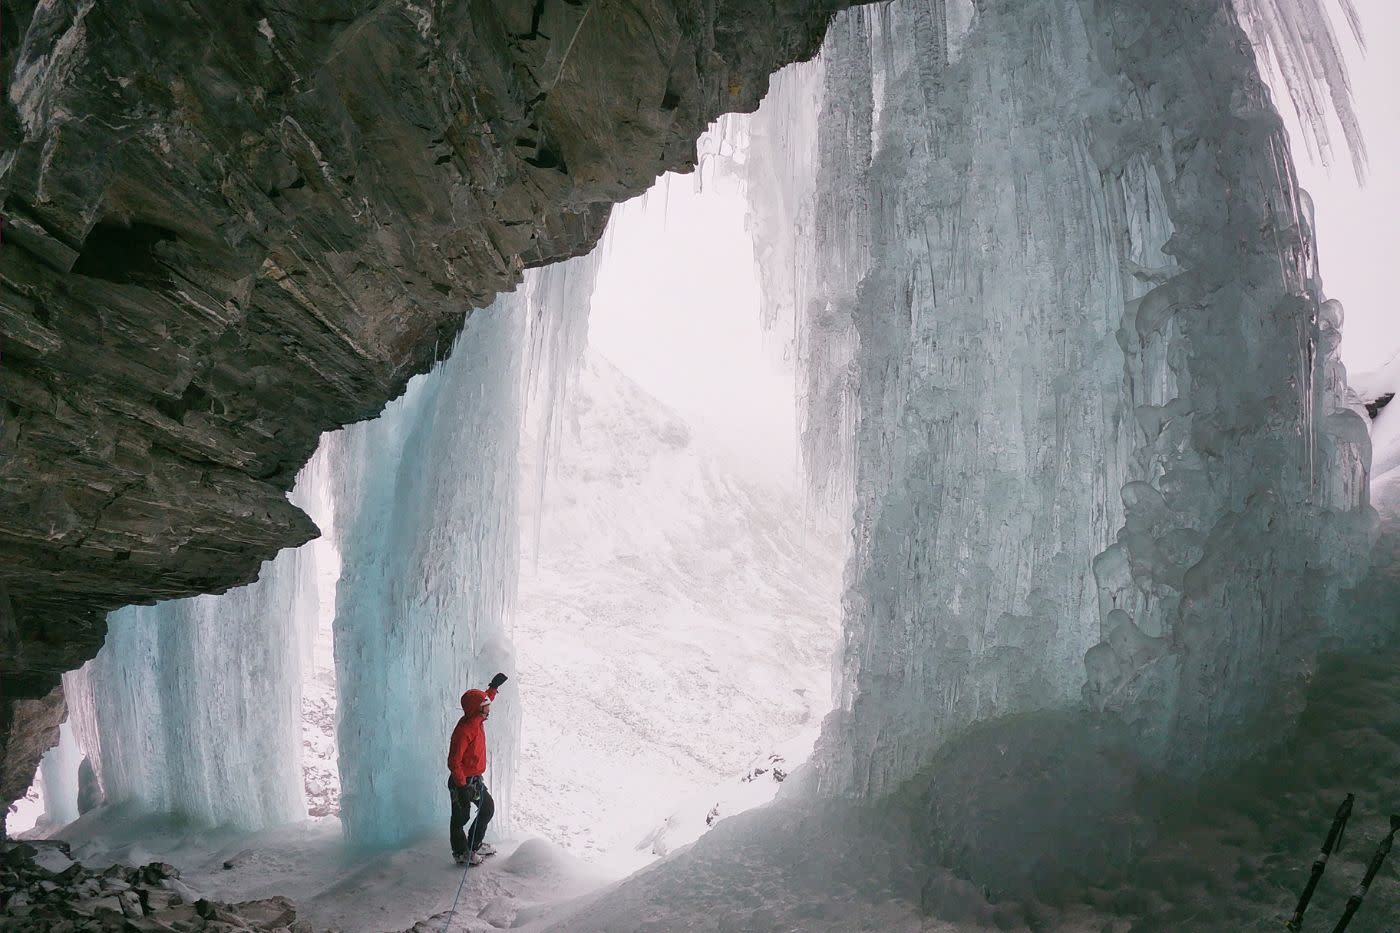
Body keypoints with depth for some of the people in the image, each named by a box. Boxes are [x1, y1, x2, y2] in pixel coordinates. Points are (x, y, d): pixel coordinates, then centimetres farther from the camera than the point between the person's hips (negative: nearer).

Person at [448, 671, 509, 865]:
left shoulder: (477, 720, -2)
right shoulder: (464, 730, -29)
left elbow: (485, 699, 23)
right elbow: (453, 762, -27)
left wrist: (494, 687, 30)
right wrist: (462, 788, -26)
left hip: (476, 779, 10)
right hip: (462, 782, -10)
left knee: (488, 808, 19)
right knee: (461, 817, 7)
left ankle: (474, 846, 35)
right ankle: (461, 853, 25)